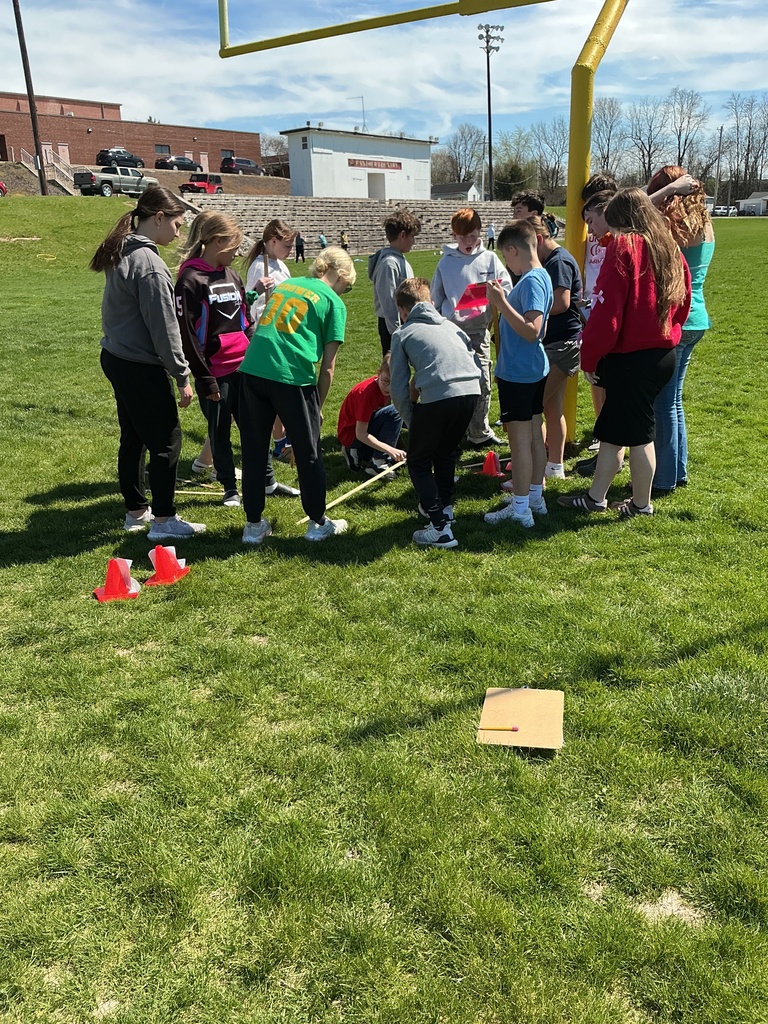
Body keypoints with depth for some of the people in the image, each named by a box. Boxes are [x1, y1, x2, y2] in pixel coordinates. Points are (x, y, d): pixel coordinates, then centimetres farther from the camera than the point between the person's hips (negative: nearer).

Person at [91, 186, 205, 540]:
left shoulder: (121, 253, 10)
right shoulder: (149, 263, -19)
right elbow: (164, 328, -18)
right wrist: (182, 376, -12)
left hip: (116, 359, 10)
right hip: (141, 368, -10)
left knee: (133, 438, 17)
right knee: (167, 440, 0)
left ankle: (136, 511, 28)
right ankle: (163, 520, 9)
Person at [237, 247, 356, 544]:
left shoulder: (285, 284, 24)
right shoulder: (333, 301, 8)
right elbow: (327, 366, 3)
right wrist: (318, 406, 14)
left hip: (252, 369, 5)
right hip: (293, 377, -5)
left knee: (253, 451, 13)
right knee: (308, 452, 11)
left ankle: (254, 525, 22)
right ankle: (318, 523, 24)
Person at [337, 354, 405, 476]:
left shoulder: (383, 387, -2)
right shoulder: (367, 392, -26)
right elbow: (360, 434, -30)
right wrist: (390, 449, -38)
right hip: (352, 436, -9)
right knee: (395, 411, -26)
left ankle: (361, 456, 10)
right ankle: (377, 464, -23)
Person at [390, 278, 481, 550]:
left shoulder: (403, 333, 14)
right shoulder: (450, 325, 28)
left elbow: (399, 388, 7)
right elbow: (477, 363, 24)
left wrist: (411, 421, 20)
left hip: (437, 397, -5)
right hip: (471, 392, 5)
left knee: (418, 462, 12)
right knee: (446, 452, 30)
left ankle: (441, 529, 4)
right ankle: (444, 507, 42)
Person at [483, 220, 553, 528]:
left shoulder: (531, 281, -19)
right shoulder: (541, 276, 11)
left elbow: (532, 331, -28)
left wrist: (501, 303, -25)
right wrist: (502, 302, 15)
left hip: (517, 373, -10)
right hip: (535, 369, 10)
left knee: (520, 440, -3)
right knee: (534, 435, 16)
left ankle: (519, 509, 5)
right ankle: (534, 497, 27)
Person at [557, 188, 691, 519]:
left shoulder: (625, 246, -12)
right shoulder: (670, 248, 10)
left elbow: (607, 309, -17)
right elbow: (682, 303, 16)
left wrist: (589, 357, -10)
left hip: (630, 357, -8)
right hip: (663, 353, 8)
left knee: (637, 432, 4)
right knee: (611, 427, 15)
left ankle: (641, 505, 17)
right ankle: (595, 497, 22)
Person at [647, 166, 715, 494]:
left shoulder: (671, 225, -16)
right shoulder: (704, 224, 8)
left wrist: (668, 188, -15)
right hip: (695, 320, 9)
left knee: (664, 402, 0)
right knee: (673, 399, 18)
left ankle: (664, 479, 9)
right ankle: (678, 470, 28)